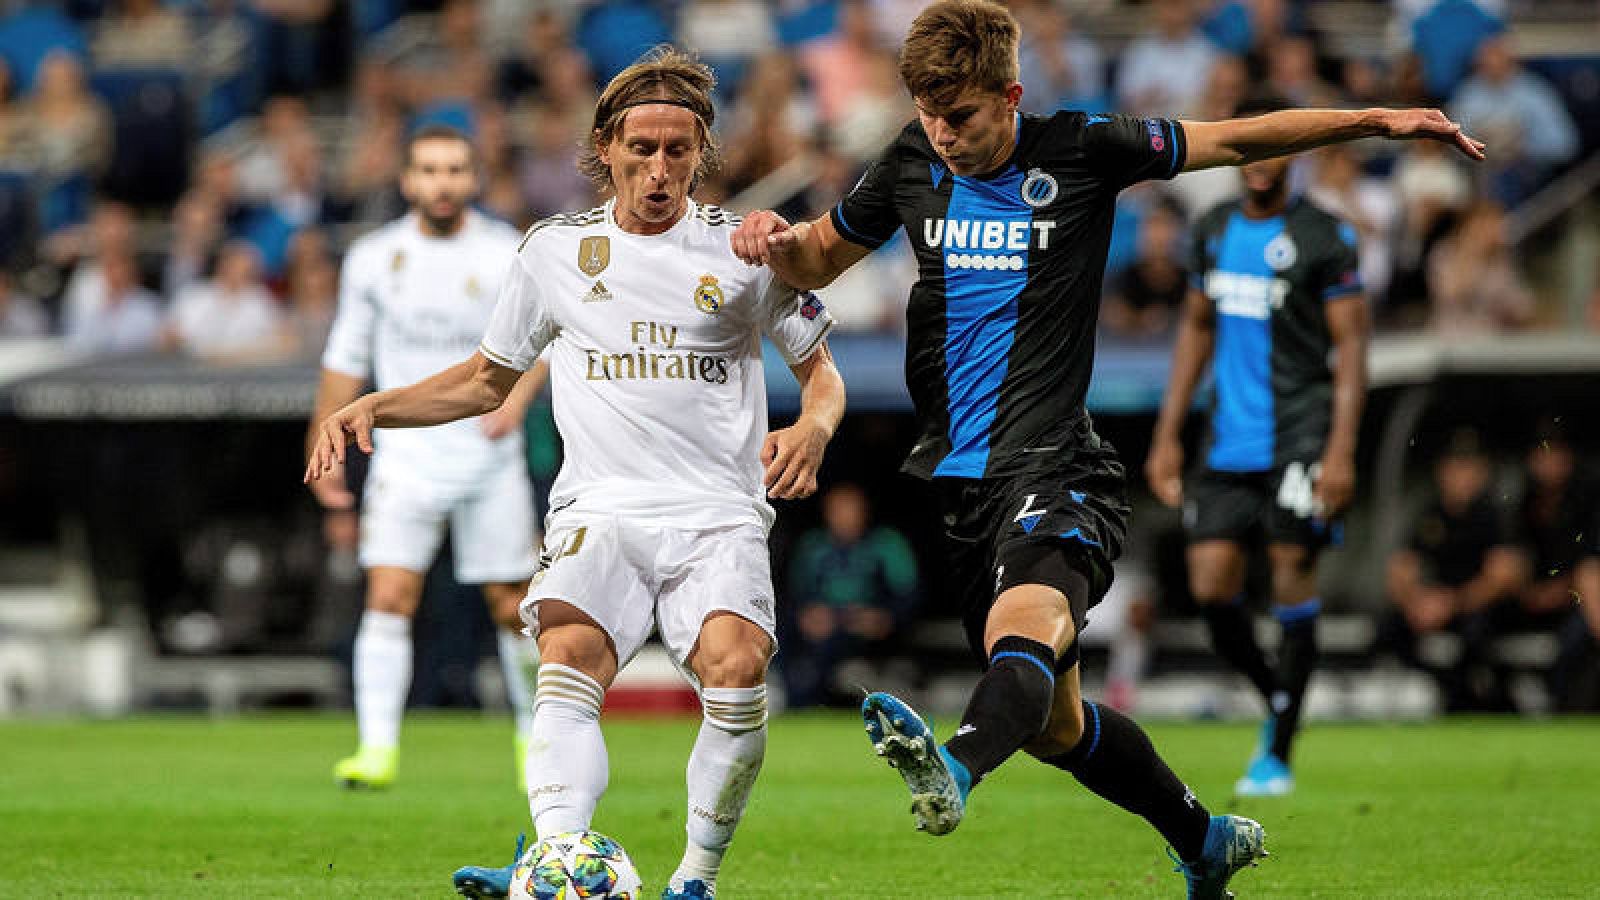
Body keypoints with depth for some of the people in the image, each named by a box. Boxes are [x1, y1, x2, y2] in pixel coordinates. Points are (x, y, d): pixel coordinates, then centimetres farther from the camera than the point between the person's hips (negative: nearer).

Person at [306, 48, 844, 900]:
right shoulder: (555, 249, 13)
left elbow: (821, 372, 16)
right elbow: (485, 380, 25)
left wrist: (811, 430, -7)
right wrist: (372, 406, 12)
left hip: (718, 512, -1)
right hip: (599, 506, 1)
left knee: (735, 670, -29)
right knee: (569, 661, -29)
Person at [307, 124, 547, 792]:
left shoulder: (506, 253, -4)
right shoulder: (373, 258, 1)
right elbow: (346, 359, 11)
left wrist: (518, 393, -18)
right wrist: (323, 447, 11)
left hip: (489, 455, 0)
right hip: (406, 453, 0)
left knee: (512, 607, 5)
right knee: (389, 598, -13)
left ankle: (535, 735, 26)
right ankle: (378, 749, -15)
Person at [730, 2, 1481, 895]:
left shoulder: (1080, 151, -1)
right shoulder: (913, 165, 8)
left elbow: (1235, 140, 6)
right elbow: (821, 260, 22)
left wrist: (1376, 120, -3)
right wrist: (777, 239, -2)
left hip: (1054, 469, -5)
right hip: (952, 476, 5)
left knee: (1025, 625, -36)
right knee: (1056, 722, 11)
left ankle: (956, 769, -65)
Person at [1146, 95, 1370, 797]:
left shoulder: (1325, 239, -6)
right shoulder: (1214, 232, 11)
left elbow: (1351, 345, -7)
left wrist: (1341, 450, -16)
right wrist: (1167, 436, 15)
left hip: (1299, 442, -5)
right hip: (1229, 443, 5)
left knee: (1292, 582, -6)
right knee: (1210, 586, -2)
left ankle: (1278, 758, 1)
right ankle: (1277, 703, 24)